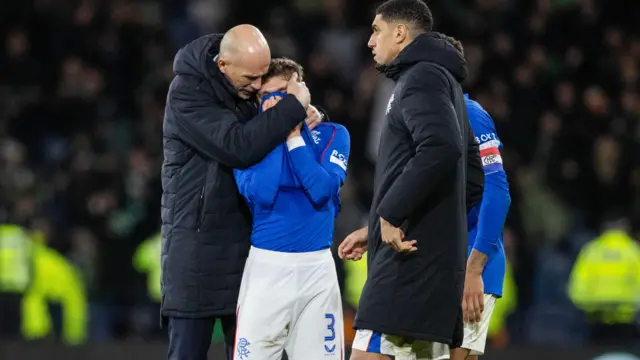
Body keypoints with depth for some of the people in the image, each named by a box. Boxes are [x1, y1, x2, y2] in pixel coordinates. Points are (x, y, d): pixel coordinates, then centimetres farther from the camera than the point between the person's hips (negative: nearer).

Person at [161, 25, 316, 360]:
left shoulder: (247, 89, 6)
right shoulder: (187, 92, -15)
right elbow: (238, 147, -27)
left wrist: (303, 113, -1)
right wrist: (292, 107, -21)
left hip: (245, 239, 7)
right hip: (197, 241, -7)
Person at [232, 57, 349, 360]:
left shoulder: (332, 135, 5)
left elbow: (322, 190, -11)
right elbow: (261, 195, -14)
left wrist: (293, 135, -8)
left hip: (316, 266, 1)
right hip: (266, 265, -1)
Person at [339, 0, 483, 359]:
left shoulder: (421, 77, -7)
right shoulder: (445, 82, 23)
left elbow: (441, 147, -26)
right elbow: (472, 180, 25)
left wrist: (391, 213, -20)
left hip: (410, 259, -10)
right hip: (434, 257, 10)